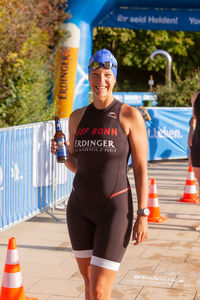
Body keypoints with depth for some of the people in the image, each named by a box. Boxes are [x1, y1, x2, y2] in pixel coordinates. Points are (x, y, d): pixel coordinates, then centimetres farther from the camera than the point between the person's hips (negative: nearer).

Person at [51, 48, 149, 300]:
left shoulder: (130, 116, -8)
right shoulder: (77, 117, 6)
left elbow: (141, 168, -7)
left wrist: (142, 215, -10)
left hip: (114, 208, -5)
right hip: (80, 206, 5)